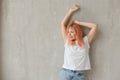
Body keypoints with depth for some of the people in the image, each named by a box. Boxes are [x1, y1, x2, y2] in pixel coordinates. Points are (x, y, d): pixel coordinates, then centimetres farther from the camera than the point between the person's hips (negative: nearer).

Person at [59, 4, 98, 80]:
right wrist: (71, 11, 17)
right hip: (65, 72, 1)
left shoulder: (85, 41, 8)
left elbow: (95, 26, 4)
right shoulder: (67, 41, 11)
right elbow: (63, 24, 13)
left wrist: (78, 22, 9)